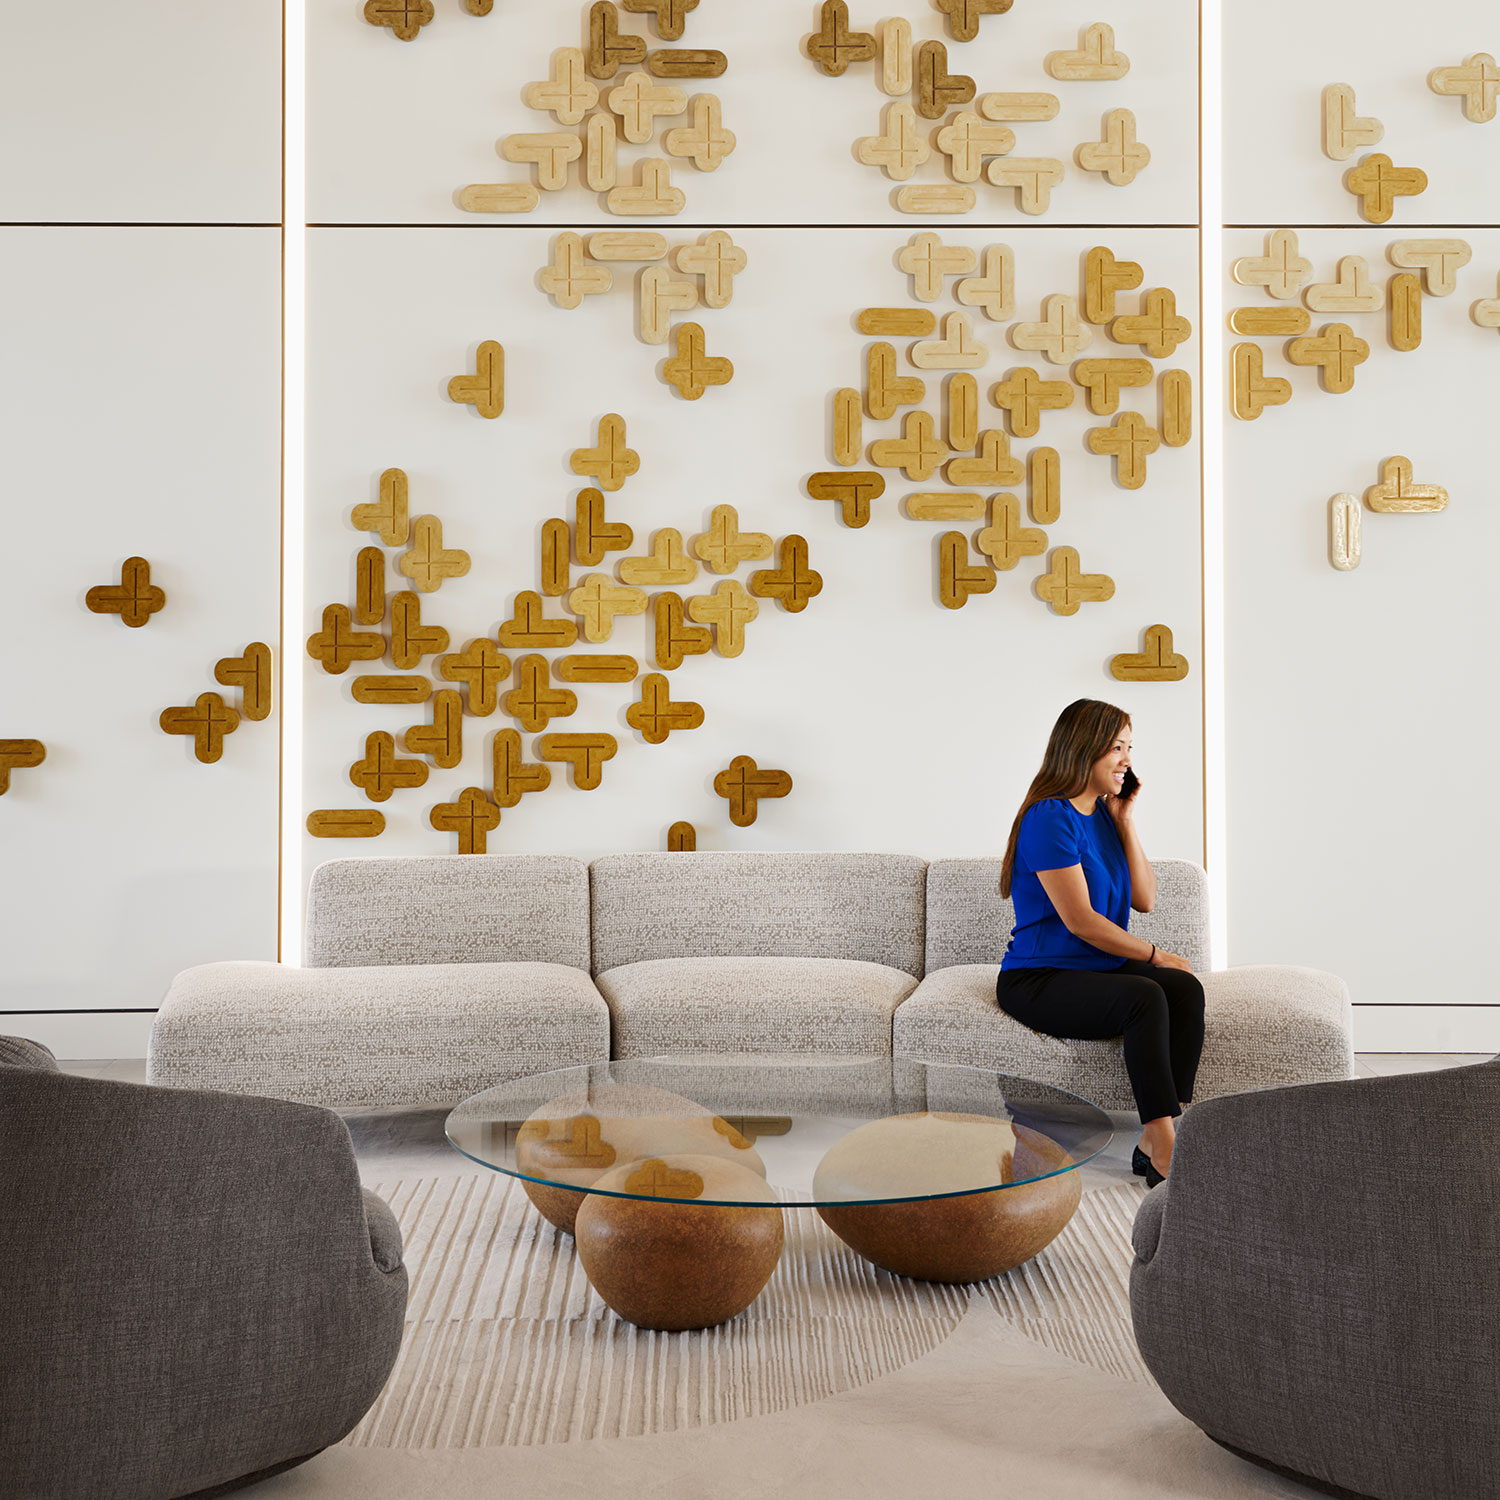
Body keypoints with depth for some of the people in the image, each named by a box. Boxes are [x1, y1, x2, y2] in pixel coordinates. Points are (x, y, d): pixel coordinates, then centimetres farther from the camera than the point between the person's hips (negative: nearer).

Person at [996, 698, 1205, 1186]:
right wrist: (1154, 955, -7)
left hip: (1101, 967, 8)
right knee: (1145, 998, -31)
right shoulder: (1051, 817, -14)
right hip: (1038, 980, -8)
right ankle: (1164, 1153, -28)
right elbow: (1080, 921, -17)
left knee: (1186, 989, -19)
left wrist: (1126, 821, 1)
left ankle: (1157, 1142, -23)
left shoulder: (1105, 815, 12)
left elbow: (1144, 900, 7)